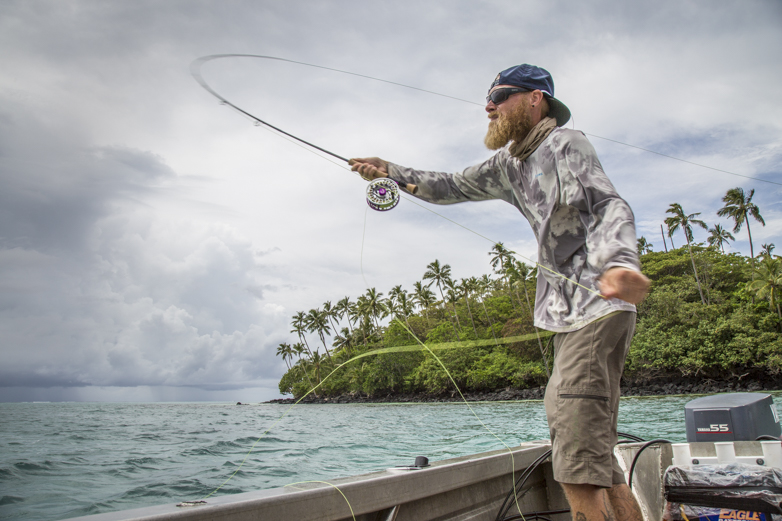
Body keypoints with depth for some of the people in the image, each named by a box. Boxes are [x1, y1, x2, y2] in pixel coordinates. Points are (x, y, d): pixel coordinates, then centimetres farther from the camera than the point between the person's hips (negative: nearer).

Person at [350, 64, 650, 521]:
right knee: (596, 463, 10)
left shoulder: (565, 143, -5)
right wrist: (390, 170, 23)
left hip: (597, 308, -9)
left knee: (578, 469, -16)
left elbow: (611, 206, -20)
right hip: (570, 315, 9)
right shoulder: (510, 162, 20)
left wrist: (619, 262, -40)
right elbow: (453, 188, 29)